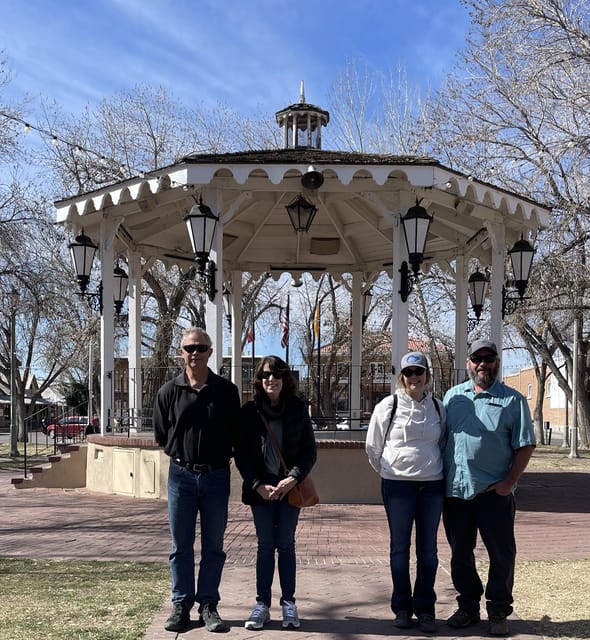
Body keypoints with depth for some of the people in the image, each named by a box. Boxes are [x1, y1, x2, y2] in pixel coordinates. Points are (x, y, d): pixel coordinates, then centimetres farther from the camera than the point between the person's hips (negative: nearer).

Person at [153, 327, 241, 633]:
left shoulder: (226, 390, 0)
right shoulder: (169, 391, 1)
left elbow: (235, 433, 7)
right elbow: (161, 434, 9)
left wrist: (220, 456, 0)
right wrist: (181, 453, 4)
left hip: (216, 475, 0)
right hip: (181, 475, 0)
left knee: (213, 546, 7)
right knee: (181, 545, 6)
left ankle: (209, 605, 16)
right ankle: (181, 605, 15)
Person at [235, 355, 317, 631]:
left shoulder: (298, 409, 0)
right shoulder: (249, 411, 0)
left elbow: (310, 450, 2)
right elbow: (241, 454, 0)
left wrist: (293, 479, -12)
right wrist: (258, 485, -10)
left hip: (290, 487, 0)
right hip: (260, 488, 0)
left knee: (286, 544, 4)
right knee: (265, 545, 4)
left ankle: (288, 603, 13)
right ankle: (262, 604, 11)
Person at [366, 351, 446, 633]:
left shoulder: (438, 407, 4)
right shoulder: (387, 407, -4)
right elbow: (373, 448, 5)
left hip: (432, 485, 2)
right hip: (397, 486, -2)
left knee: (428, 549, 7)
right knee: (399, 547, 6)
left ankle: (425, 608, 18)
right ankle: (402, 607, 18)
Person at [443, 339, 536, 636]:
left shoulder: (512, 400, 1)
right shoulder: (453, 396, 10)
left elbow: (525, 445, -2)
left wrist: (509, 482, -11)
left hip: (494, 492, -3)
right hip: (455, 490, 3)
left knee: (502, 555, 4)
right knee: (460, 553, 12)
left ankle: (498, 612, 19)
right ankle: (468, 607, 27)